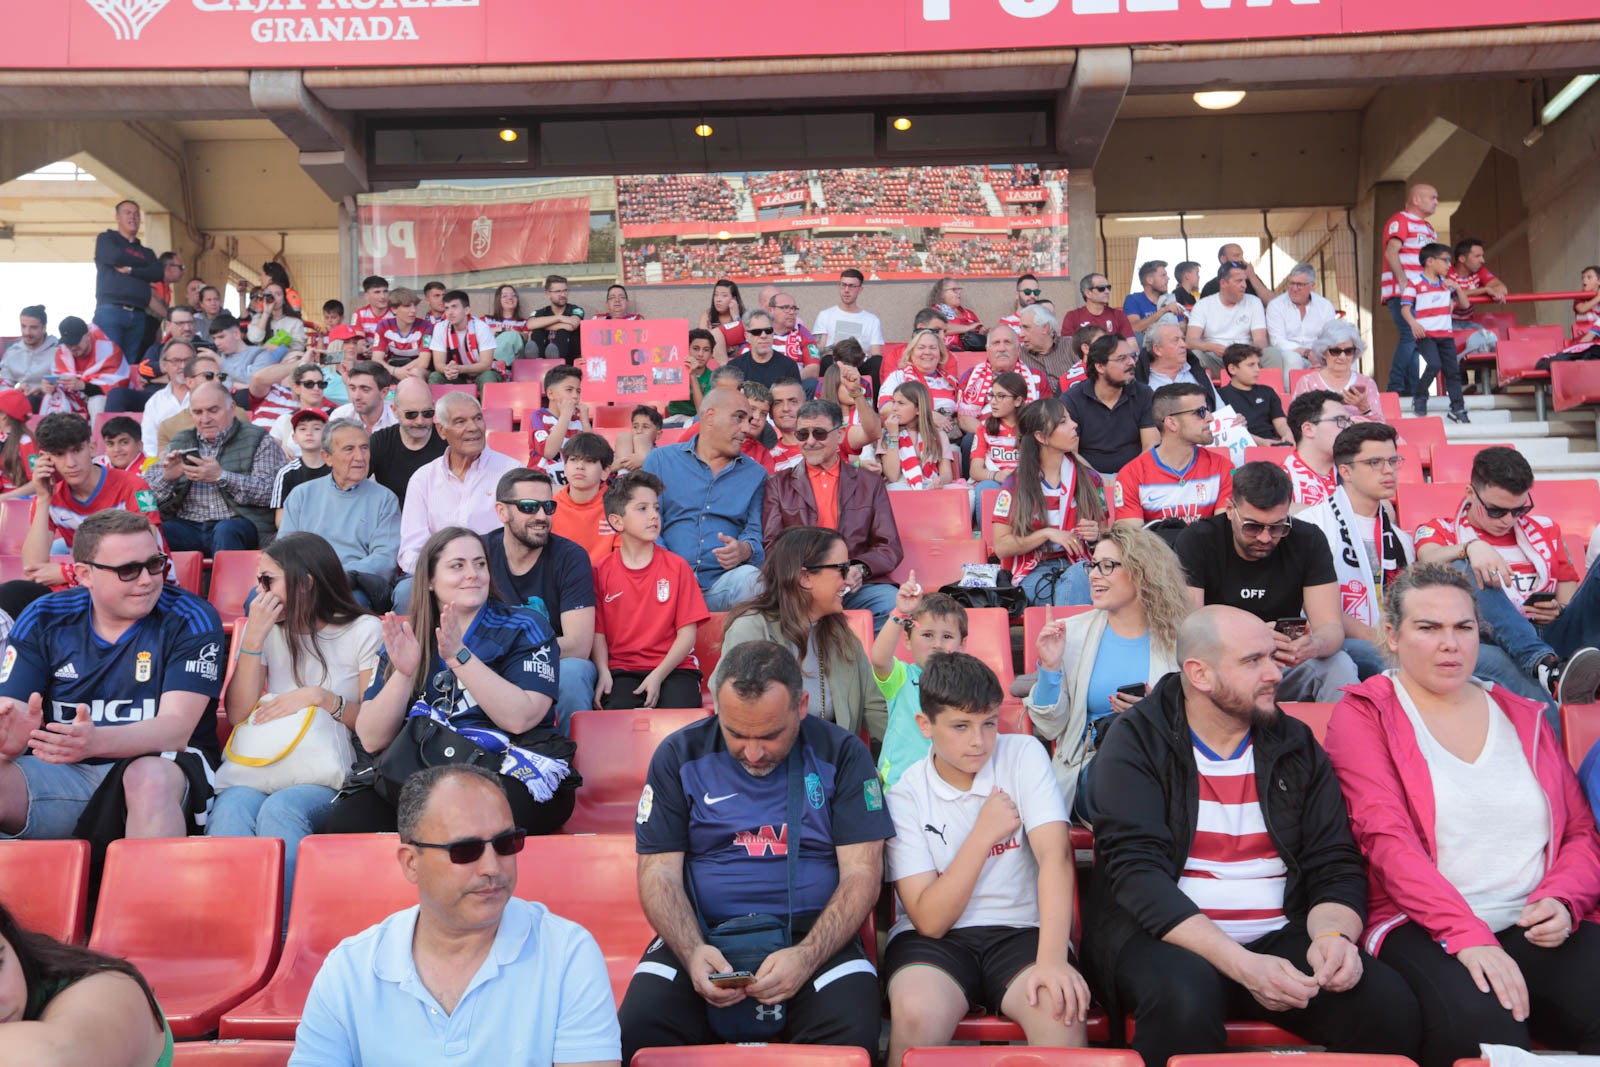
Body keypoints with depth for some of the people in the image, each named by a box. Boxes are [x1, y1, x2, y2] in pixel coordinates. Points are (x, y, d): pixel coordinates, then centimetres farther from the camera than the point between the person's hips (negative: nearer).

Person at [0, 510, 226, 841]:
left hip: (159, 767, -2)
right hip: (61, 773, 2)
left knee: (150, 778, -36)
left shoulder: (192, 620, -6)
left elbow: (176, 729, -15)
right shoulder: (42, 620, 5)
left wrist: (94, 741, -35)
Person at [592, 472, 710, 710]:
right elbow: (598, 631, 4)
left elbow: (688, 632, 0)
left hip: (673, 668, 0)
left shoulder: (677, 567, 6)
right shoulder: (601, 572, 7)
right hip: (622, 670, 0)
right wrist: (603, 673, -14)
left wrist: (658, 675, -12)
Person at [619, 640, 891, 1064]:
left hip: (813, 933, 0)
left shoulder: (841, 753, 1)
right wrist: (691, 952, -18)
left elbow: (861, 873, -2)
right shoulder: (679, 756, 3)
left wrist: (806, 958, -19)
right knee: (636, 1031, -27)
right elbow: (659, 874, 2)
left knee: (852, 1031, -30)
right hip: (701, 934, 1)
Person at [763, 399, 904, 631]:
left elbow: (891, 548, 12)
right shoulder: (779, 485, 18)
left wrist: (861, 569, -10)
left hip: (857, 587, 2)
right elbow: (771, 547, 9)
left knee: (895, 605, -30)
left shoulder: (870, 484, 19)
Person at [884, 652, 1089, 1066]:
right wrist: (985, 834, -13)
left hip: (1021, 929, 0)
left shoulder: (1023, 756, -2)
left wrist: (1053, 959, -28)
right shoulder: (904, 796, -3)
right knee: (917, 1013, -32)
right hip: (935, 938, 0)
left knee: (1062, 1011, -32)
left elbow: (1055, 855, -15)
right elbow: (929, 919, -9)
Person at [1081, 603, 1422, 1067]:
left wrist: (1333, 933, -17)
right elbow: (1137, 870, -16)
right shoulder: (1135, 742, -5)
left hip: (1281, 937, 4)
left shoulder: (1297, 745, 9)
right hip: (1170, 937, -3)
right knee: (1186, 998, -36)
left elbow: (1336, 864, 7)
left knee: (1390, 1006, -23)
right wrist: (1242, 964, -28)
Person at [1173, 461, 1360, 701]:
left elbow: (1331, 626, -11)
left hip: (1283, 667, 2)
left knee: (1340, 665, -25)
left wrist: (1313, 645, -37)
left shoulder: (1308, 541, -7)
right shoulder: (1195, 543, -15)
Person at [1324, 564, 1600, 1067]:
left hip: (1538, 931, 4)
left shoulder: (1523, 717, 20)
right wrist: (1466, 932, -21)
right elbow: (1387, 837, -9)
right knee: (1479, 1019, -34)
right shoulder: (1363, 714, 3)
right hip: (1423, 930, -4)